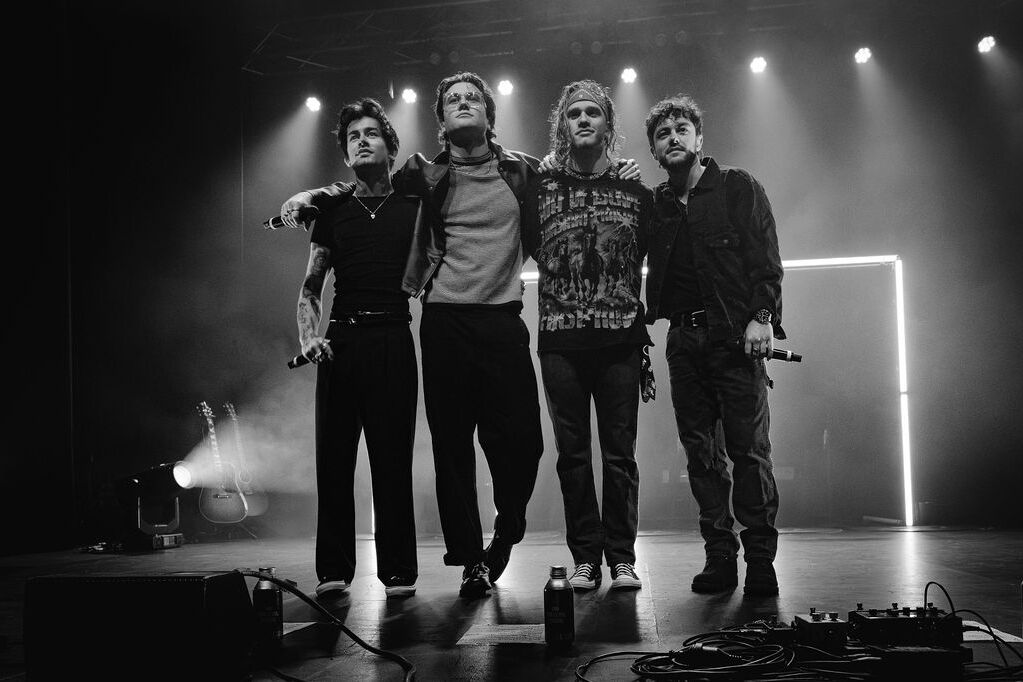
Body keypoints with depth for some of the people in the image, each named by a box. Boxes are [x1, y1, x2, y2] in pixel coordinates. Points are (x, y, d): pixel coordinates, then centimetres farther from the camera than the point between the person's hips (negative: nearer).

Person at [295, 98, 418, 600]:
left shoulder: (414, 207, 9)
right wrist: (308, 337, 1)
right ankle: (333, 569, 10)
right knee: (333, 458, 1)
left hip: (393, 339, -2)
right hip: (341, 342, 2)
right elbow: (310, 289, 15)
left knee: (393, 459, -3)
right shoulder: (334, 211, 15)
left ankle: (398, 571, 6)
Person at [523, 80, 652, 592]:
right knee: (572, 453, 4)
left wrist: (645, 327, 12)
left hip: (620, 340, 0)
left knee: (621, 451, 1)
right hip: (560, 342, 0)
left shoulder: (635, 193, 10)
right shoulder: (540, 190, 8)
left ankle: (622, 558, 10)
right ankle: (585, 558, 12)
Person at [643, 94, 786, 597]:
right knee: (701, 454, 4)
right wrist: (642, 329, 4)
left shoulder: (737, 187, 5)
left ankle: (760, 561, 1)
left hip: (735, 335, -4)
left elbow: (765, 257, -3)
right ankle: (719, 556, 9)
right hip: (684, 340, 4)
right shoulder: (655, 204, 16)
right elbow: (653, 275, 18)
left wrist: (762, 317, -14)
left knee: (749, 450, -6)